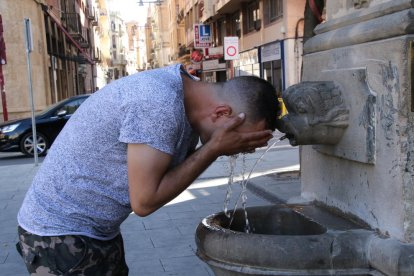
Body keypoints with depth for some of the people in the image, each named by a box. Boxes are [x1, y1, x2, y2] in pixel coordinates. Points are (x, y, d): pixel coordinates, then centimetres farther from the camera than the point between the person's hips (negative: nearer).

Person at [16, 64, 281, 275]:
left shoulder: (188, 98, 0)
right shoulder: (160, 102, -28)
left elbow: (179, 168, 5)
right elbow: (145, 200, -24)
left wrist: (225, 146, -9)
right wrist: (215, 148, -22)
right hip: (60, 235, -8)